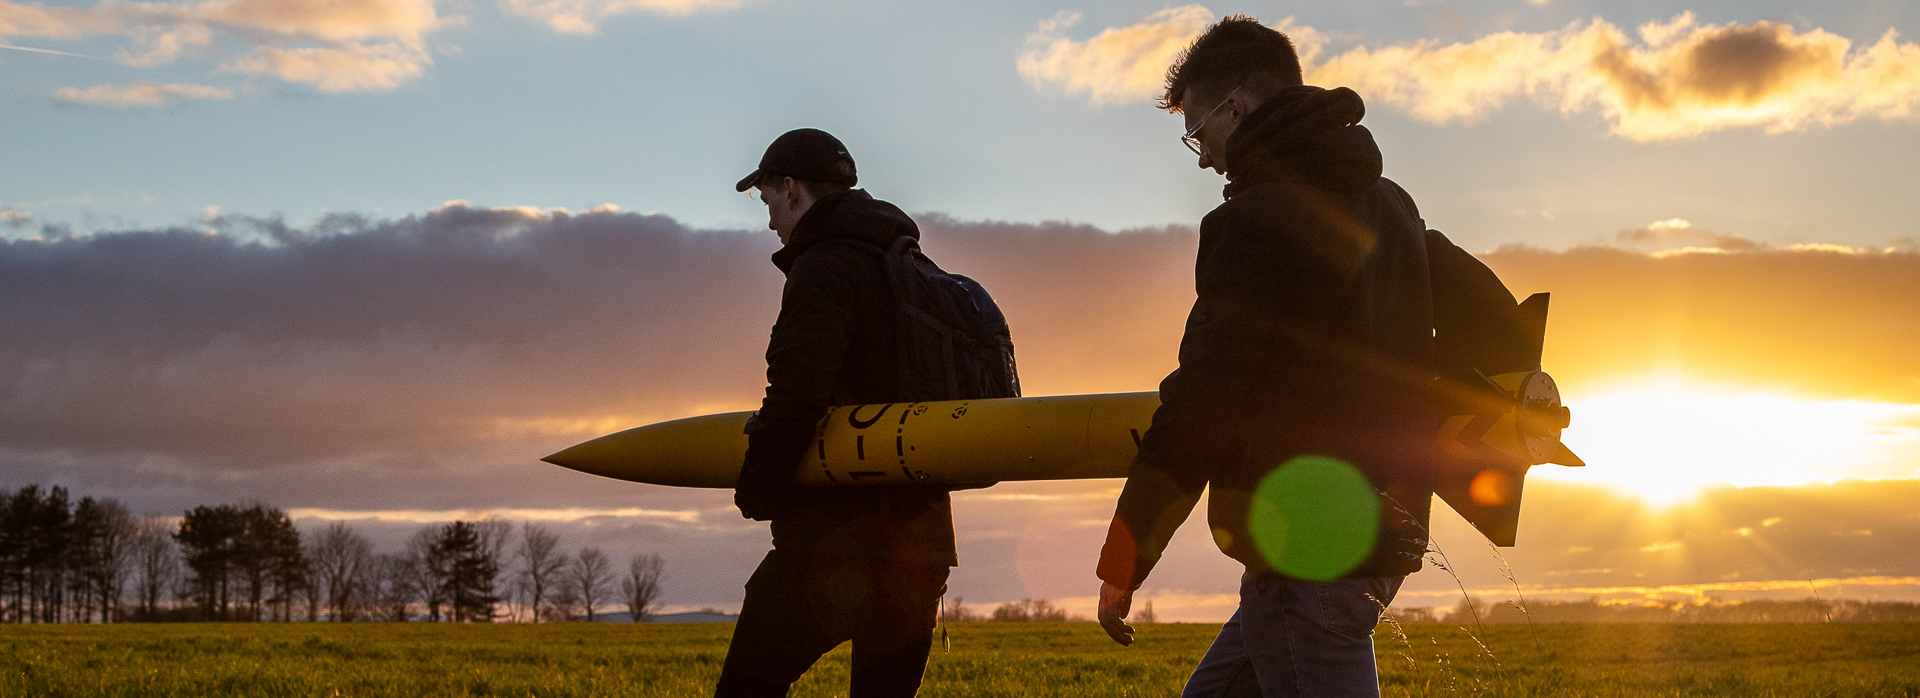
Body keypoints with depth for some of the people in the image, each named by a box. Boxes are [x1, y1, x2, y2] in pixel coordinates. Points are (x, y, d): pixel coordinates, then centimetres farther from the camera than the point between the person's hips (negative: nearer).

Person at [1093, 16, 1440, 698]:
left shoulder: (1257, 222, -14)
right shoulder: (1390, 208, 13)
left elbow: (1198, 414, -16)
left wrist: (1122, 565, -10)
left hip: (1304, 554, -9)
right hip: (1379, 534, 9)